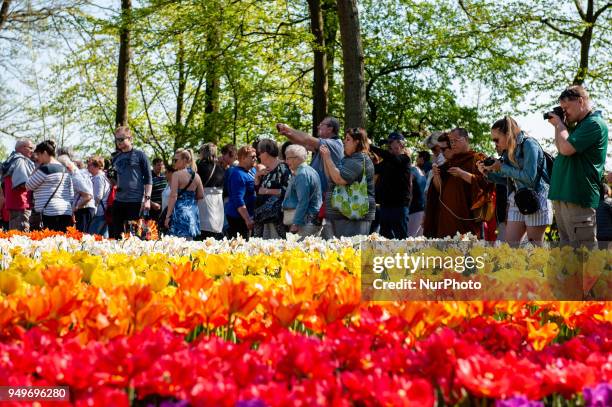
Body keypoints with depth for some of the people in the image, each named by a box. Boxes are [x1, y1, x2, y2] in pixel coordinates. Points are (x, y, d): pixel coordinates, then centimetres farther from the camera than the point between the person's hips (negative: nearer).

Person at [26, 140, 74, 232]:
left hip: (51, 213, -8)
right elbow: (71, 194, 20)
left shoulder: (45, 169, -7)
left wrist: (35, 169, 8)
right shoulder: (64, 169, 19)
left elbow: (28, 186, 0)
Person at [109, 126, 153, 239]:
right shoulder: (116, 158, 15)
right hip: (119, 200, 5)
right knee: (116, 234, 5)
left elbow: (148, 179, -3)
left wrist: (147, 198, -12)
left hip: (136, 201, -5)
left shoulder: (139, 155, -1)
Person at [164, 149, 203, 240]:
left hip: (180, 209, -6)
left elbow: (173, 196, -13)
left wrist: (168, 216, -11)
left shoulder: (177, 174, -9)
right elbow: (201, 195, 12)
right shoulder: (196, 176, 8)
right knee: (189, 242, 10)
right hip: (193, 211, 6)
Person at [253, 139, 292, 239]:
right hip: (262, 216, 8)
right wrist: (257, 176, 7)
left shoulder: (282, 168, -8)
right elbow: (257, 189, 22)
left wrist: (268, 191, -14)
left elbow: (287, 191, -16)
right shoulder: (266, 170, 17)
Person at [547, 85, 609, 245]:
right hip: (563, 196, 10)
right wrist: (558, 126, 14)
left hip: (578, 200, -10)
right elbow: (560, 148, 25)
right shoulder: (579, 125, 19)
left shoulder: (595, 124, -11)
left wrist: (559, 124, -3)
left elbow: (566, 148, -19)